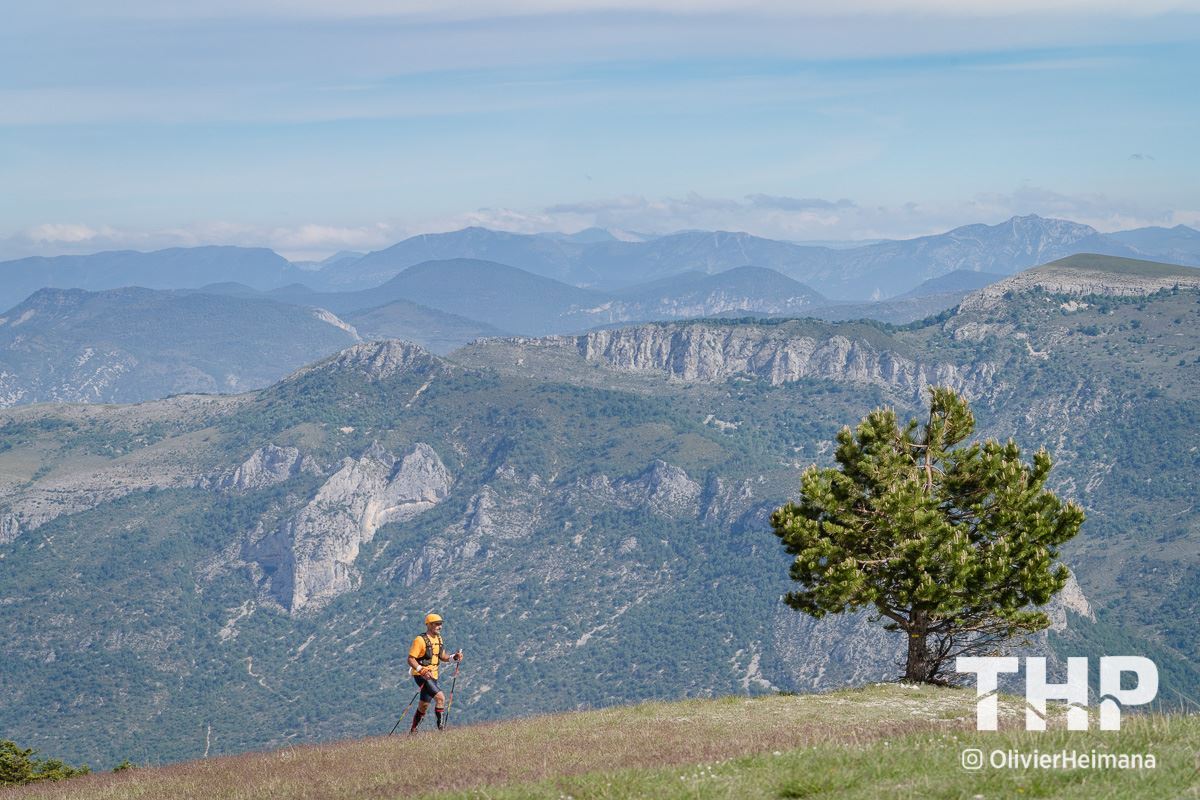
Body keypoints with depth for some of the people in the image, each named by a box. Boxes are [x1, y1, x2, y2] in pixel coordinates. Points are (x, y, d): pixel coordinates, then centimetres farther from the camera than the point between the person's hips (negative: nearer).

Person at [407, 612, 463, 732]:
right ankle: (441, 727, -18)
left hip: (432, 676, 8)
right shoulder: (420, 640, -15)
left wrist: (454, 657, 0)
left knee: (424, 705, 16)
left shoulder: (439, 639, 11)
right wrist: (421, 670, -32)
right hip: (421, 676, -8)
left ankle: (413, 731, 31)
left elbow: (442, 657, 20)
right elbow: (411, 659, -17)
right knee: (440, 697, -22)